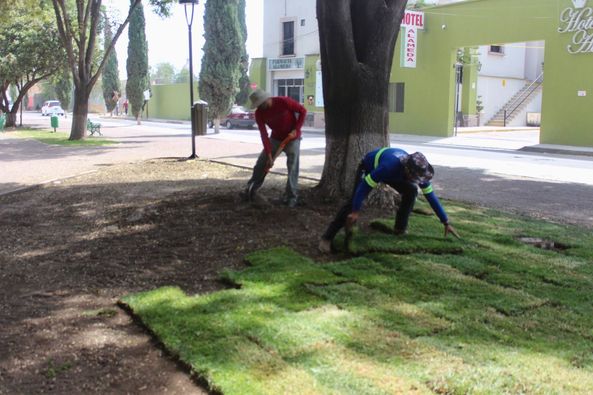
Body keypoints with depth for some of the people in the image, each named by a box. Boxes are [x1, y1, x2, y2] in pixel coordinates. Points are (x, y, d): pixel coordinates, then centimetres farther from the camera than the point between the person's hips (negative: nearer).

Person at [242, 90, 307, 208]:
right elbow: (264, 135, -17)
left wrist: (296, 129, -20)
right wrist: (269, 155, -22)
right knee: (260, 164, 2)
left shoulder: (283, 101, -24)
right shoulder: (259, 113, -14)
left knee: (292, 168, -12)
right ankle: (250, 191, 15)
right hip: (275, 138, 4)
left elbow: (302, 111, -14)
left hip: (292, 138, -4)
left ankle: (292, 197, -6)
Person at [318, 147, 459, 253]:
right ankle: (327, 238, -16)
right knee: (354, 201, -19)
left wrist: (446, 223, -15)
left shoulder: (419, 171, -28)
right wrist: (355, 212, -40)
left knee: (411, 191, -16)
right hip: (368, 168, -5)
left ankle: (400, 230, -2)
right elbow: (365, 186, -40)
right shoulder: (389, 166, -46)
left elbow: (431, 196, -18)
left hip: (394, 173, 5)